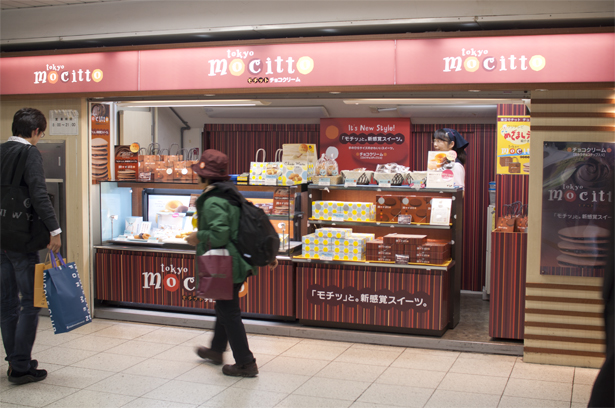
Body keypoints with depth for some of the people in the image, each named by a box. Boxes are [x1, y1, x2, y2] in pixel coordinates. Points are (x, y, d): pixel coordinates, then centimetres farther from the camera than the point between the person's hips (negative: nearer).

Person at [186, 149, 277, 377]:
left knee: (229, 313, 0)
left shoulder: (212, 202, -20)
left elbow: (219, 235, -30)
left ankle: (246, 364, 6)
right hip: (237, 262, 10)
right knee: (224, 307, 24)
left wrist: (198, 238, -12)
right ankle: (216, 351, 42)